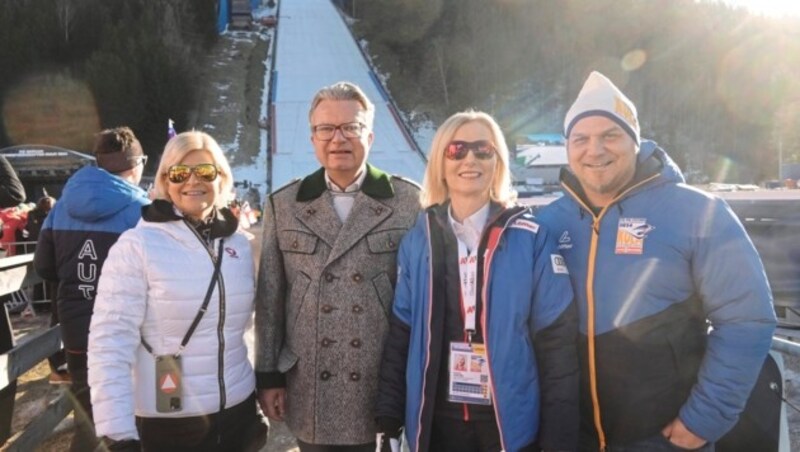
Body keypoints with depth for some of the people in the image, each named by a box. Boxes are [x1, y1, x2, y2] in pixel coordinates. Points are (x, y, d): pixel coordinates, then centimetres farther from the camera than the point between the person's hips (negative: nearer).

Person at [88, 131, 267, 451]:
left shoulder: (238, 244, 2)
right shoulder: (137, 245, -11)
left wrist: (258, 404, 14)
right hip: (167, 423, -4)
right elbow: (109, 342, -15)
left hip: (237, 411, 4)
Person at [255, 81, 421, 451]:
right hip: (310, 392, 2)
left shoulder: (410, 202, -2)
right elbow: (270, 299, 6)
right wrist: (268, 375, 6)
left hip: (389, 388, -1)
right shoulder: (283, 205, 4)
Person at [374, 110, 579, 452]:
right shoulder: (417, 241, 1)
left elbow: (557, 341, -6)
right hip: (437, 422, 2)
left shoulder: (532, 239, -5)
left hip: (511, 422, -1)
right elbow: (399, 334, 3)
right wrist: (388, 423, 0)